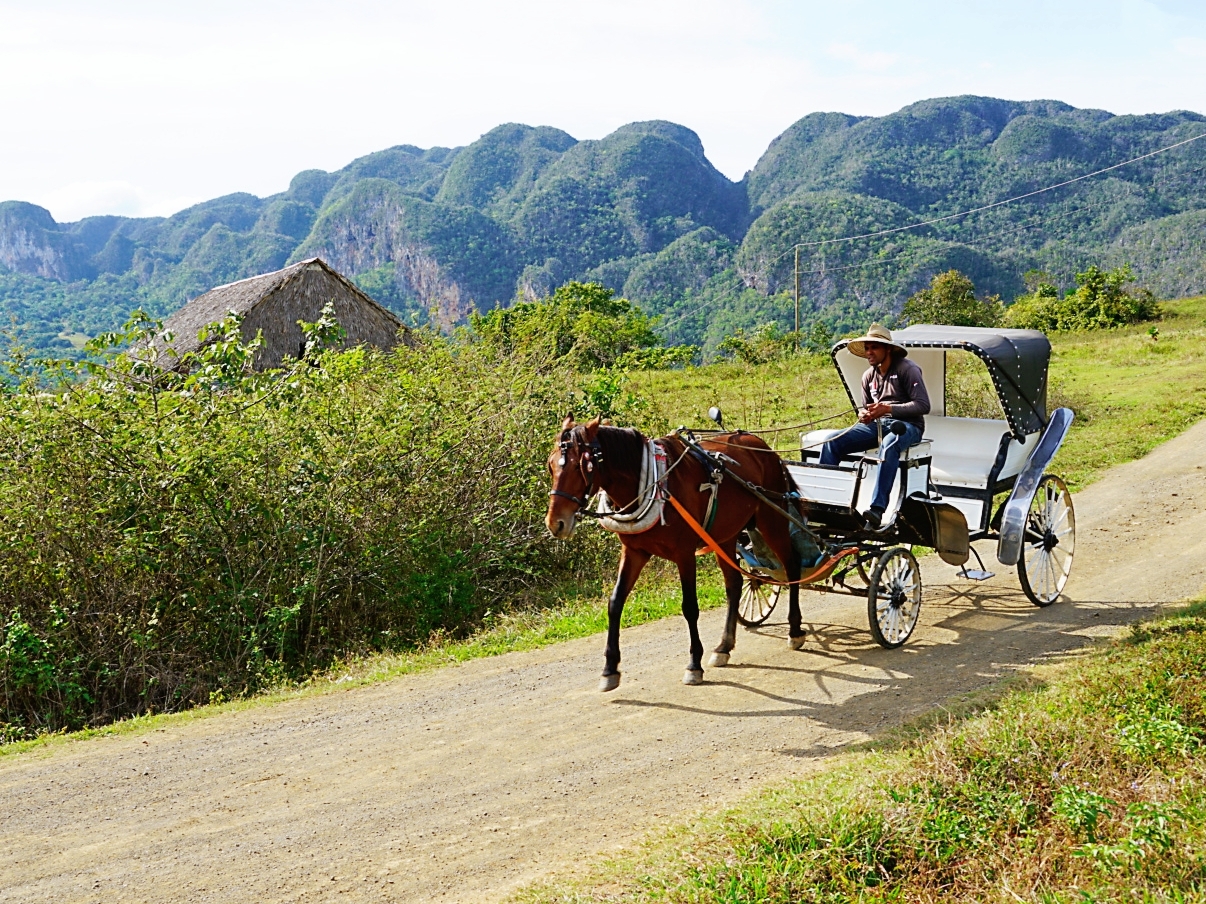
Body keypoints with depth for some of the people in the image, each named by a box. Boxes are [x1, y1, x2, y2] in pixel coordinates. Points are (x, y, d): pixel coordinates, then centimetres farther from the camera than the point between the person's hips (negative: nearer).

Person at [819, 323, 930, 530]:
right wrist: (864, 414, -1)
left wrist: (888, 409, -24)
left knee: (889, 445, -42)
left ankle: (877, 510, -47)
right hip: (878, 424, 6)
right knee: (832, 441, -15)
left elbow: (923, 405, -15)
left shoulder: (907, 369, -7)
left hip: (907, 425, -6)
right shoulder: (869, 376, 13)